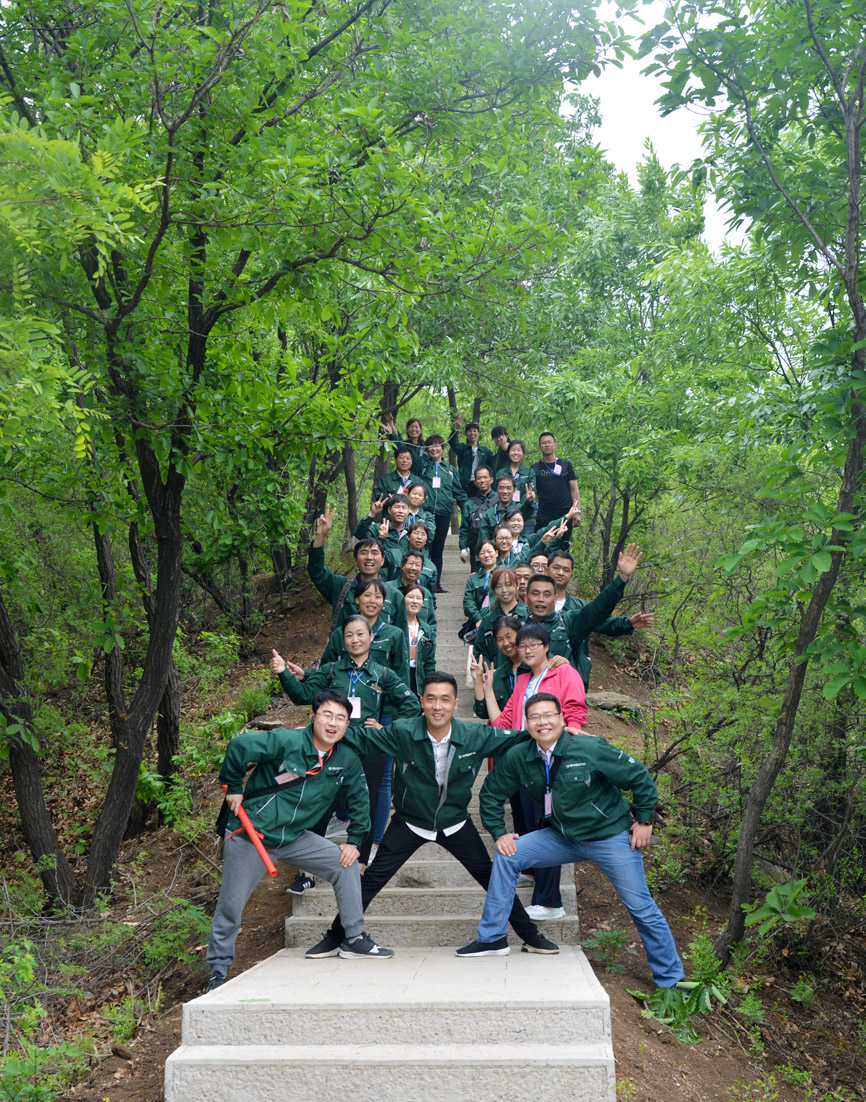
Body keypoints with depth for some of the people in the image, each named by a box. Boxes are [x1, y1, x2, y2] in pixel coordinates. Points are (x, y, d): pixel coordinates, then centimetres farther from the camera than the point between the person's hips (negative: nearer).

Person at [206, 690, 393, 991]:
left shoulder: (348, 760, -2)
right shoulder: (287, 742, -21)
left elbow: (359, 801, 12)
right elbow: (238, 747, -19)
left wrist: (355, 841, 7)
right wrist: (233, 788, -10)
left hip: (295, 836, 5)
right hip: (250, 834, -5)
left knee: (346, 864, -4)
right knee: (230, 906, 2)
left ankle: (355, 939, 9)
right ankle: (218, 971, 22)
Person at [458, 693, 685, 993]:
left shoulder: (590, 749, -23)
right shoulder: (518, 758, -10)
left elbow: (639, 777, -12)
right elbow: (491, 793, 6)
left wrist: (644, 821, -7)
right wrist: (499, 832, -1)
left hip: (610, 837, -4)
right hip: (563, 837, 4)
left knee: (642, 909, -2)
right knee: (507, 855, -9)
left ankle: (671, 981, 19)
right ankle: (492, 938, 2)